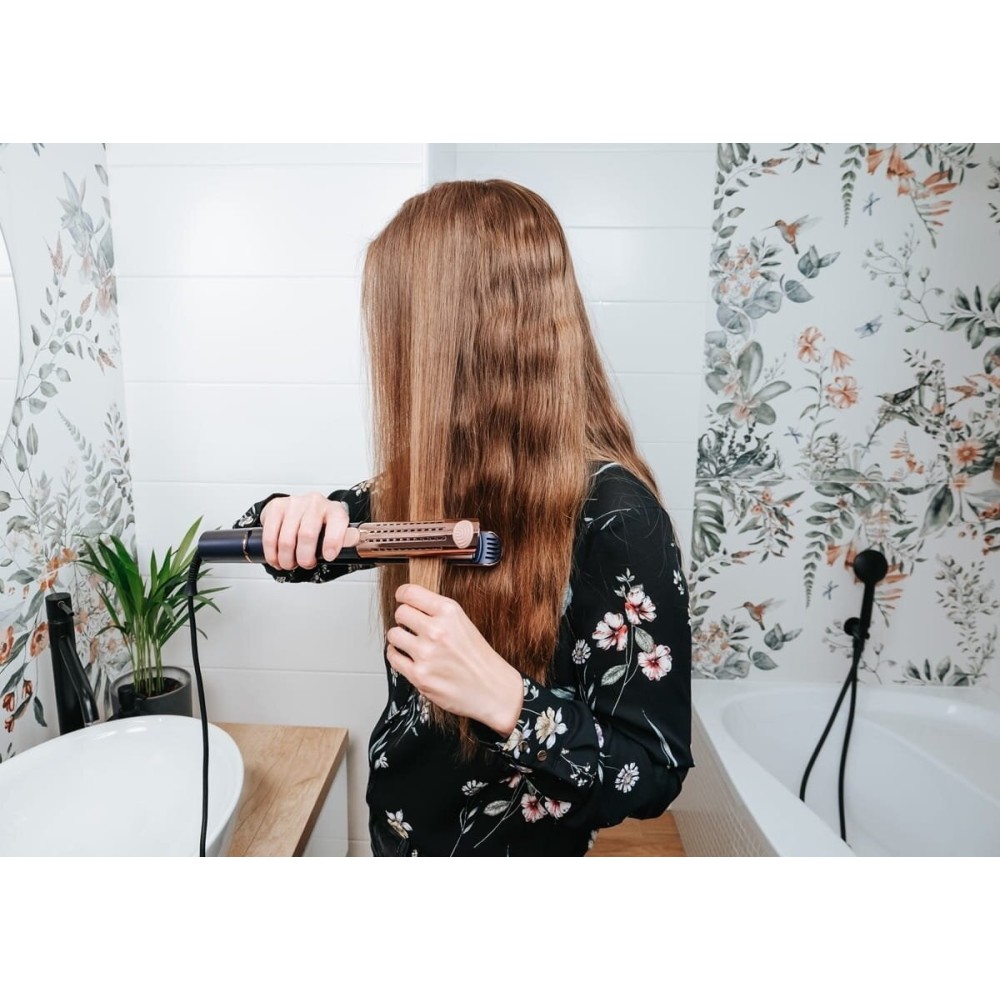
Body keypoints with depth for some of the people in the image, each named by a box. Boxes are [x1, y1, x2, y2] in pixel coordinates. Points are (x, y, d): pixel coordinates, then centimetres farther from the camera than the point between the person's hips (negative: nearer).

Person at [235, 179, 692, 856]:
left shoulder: (613, 517, -28)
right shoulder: (435, 477, -9)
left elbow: (655, 772, -22)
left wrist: (504, 698, -38)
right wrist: (290, 519, -20)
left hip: (516, 844, -5)